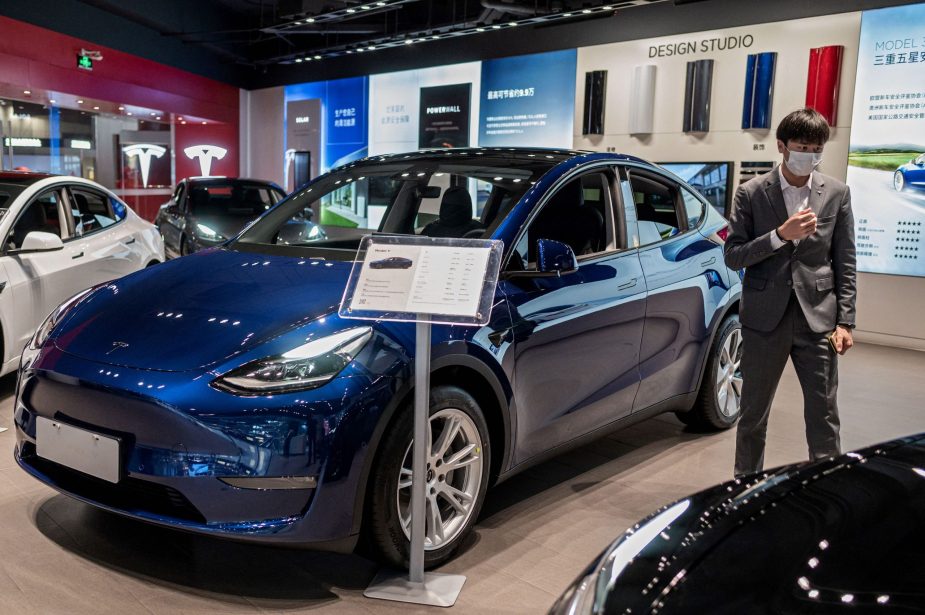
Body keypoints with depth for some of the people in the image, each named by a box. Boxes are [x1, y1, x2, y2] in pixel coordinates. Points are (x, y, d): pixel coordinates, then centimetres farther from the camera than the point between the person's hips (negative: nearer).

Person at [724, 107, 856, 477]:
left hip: (818, 318, 1)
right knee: (753, 415, 11)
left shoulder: (836, 193, 5)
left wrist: (844, 321, -1)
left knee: (824, 418, 4)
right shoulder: (751, 193, -1)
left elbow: (845, 263, 5)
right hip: (765, 318, -1)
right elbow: (732, 256, -5)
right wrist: (781, 235, -18)